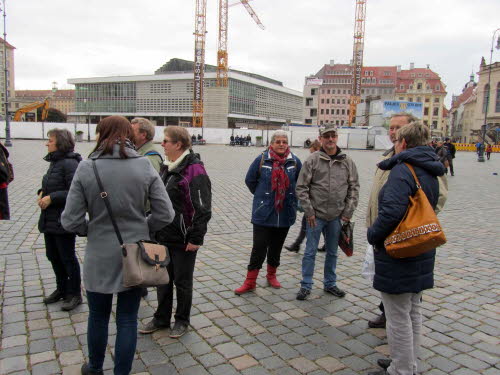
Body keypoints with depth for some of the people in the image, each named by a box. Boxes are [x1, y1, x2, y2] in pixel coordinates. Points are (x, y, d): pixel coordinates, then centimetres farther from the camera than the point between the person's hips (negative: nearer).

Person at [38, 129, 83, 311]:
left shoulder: (69, 163, -18)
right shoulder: (54, 162, 11)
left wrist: (51, 198, -21)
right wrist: (42, 192, 3)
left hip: (63, 220, -9)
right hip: (49, 219, 10)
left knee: (67, 258, 3)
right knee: (53, 256, 19)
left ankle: (74, 294, 19)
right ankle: (61, 289, 36)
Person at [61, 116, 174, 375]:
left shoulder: (86, 168, -11)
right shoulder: (144, 166, -8)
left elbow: (70, 221, -10)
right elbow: (165, 214, -9)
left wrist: (92, 230, 9)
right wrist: (142, 228, 7)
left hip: (99, 255, 0)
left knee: (98, 315, 22)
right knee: (127, 319, 14)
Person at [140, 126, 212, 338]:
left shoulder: (195, 170, -17)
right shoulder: (166, 167, 9)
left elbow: (203, 209, -19)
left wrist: (196, 238, -19)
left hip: (183, 240, -8)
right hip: (164, 237, 8)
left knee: (182, 281, 9)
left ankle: (182, 321, 29)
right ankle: (161, 318, 36)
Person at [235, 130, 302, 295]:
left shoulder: (294, 161, -1)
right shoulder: (262, 159, -7)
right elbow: (249, 180, 4)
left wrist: (291, 197, 10)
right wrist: (262, 195, 7)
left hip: (285, 214, 3)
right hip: (263, 213, -2)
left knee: (276, 248, 16)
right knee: (259, 248, -2)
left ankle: (271, 275, 36)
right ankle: (250, 282, 11)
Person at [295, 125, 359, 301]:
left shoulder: (347, 161, 1)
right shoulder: (312, 160, -7)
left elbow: (354, 187, 6)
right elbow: (301, 187, -7)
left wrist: (348, 211, -1)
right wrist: (309, 211, -10)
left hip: (337, 216, 3)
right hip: (316, 215, -3)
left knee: (332, 252, 16)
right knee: (310, 252, 6)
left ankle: (330, 283, 32)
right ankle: (306, 285, 20)